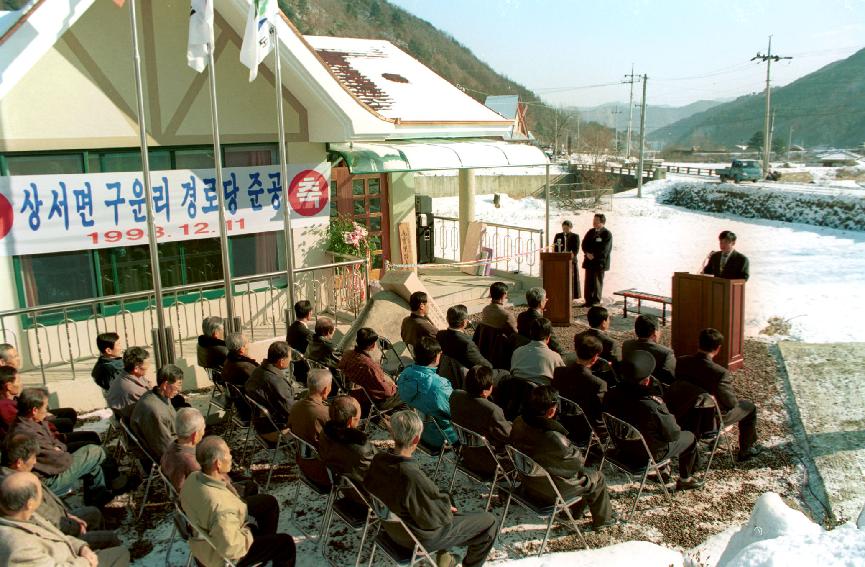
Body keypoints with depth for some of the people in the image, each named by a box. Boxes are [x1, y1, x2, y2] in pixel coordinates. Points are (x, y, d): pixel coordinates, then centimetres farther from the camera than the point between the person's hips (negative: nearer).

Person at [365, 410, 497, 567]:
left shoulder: (378, 459, -15)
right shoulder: (413, 477, -38)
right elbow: (434, 518, -26)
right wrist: (448, 511, -2)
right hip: (419, 539, -7)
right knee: (489, 522, 5)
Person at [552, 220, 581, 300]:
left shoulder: (575, 236, 4)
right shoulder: (558, 235, 11)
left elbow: (576, 250, -3)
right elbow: (554, 249, 8)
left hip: (571, 261, -2)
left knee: (572, 279, 1)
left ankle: (573, 296, 7)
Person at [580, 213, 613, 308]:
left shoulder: (607, 234, -8)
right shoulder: (591, 231, 13)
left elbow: (604, 249, -15)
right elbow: (584, 244, 8)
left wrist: (593, 255, -14)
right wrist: (587, 253, -9)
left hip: (599, 262, -6)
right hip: (589, 261, 6)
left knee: (597, 283, 0)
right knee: (589, 282, 8)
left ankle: (596, 302, 6)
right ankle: (588, 301, 14)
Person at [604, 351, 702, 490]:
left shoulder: (614, 394, -20)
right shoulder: (652, 407, -37)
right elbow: (673, 434, -22)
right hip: (648, 456, -5)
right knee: (689, 438, 18)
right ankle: (684, 480, 36)